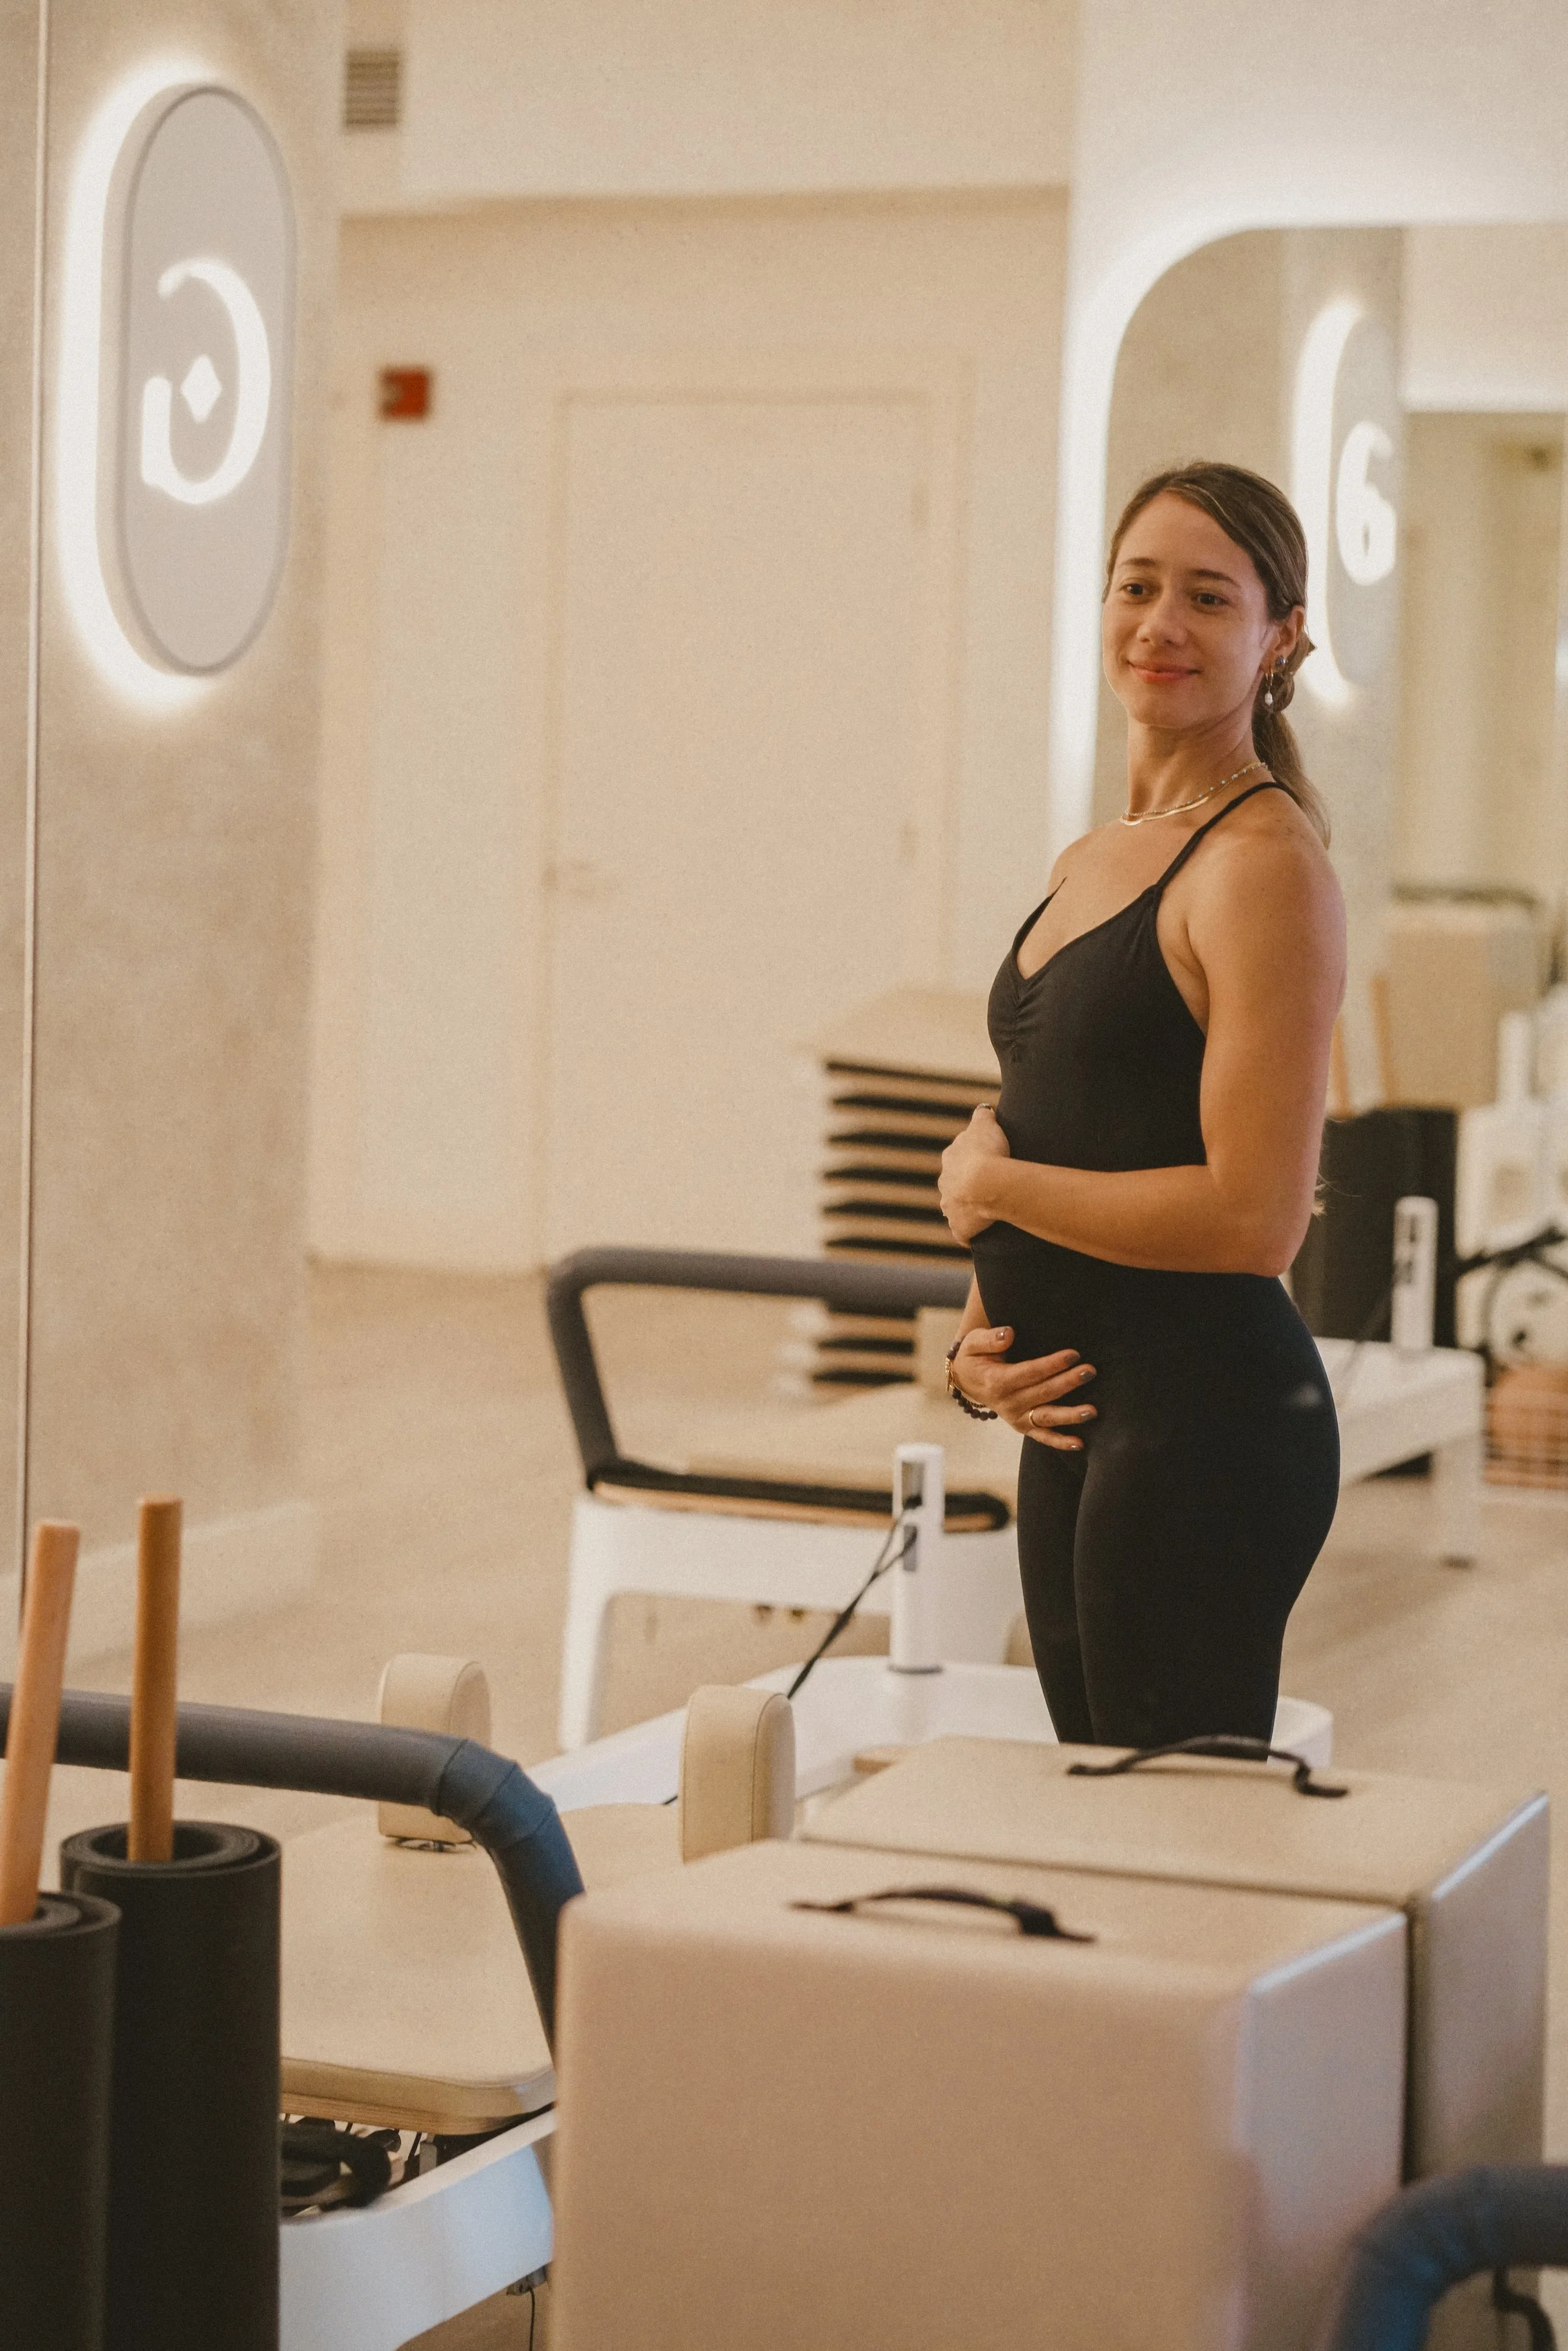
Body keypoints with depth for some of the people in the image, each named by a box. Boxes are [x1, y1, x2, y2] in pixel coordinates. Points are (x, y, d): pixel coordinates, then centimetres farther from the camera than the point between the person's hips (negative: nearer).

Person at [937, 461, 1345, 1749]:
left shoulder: (1265, 862, -13)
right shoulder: (1089, 865, 14)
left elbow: (1253, 1217, -20)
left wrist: (991, 1180, -9)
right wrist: (977, 1347, 3)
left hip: (1206, 1424, -9)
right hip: (1078, 1423, 9)